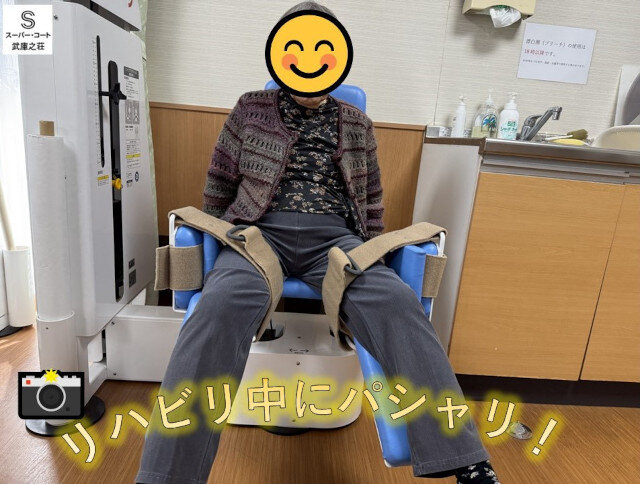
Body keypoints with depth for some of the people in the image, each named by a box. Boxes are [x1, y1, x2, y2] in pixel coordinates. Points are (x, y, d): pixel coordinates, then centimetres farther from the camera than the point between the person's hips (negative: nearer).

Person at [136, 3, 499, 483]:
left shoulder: (357, 124, 21)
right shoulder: (251, 108, 17)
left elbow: (372, 197, 24)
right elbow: (220, 182, 21)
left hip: (334, 236, 2)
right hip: (261, 229, 0)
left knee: (396, 302, -30)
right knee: (225, 302, -36)